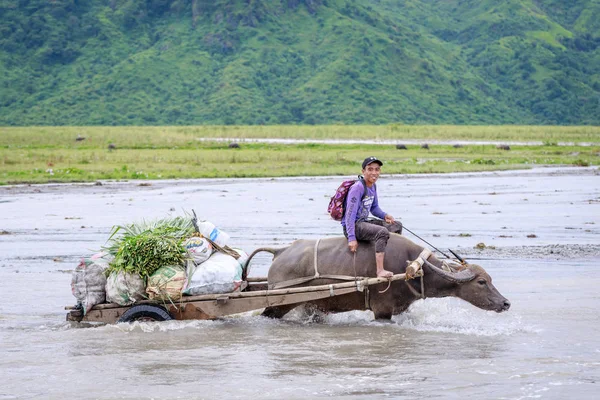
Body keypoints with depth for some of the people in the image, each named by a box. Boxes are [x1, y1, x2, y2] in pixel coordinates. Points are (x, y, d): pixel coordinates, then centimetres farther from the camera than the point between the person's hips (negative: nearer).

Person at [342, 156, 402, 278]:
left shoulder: (373, 186, 9)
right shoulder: (358, 188, -19)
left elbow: (374, 208, 23)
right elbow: (350, 214, -23)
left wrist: (385, 215, 0)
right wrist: (351, 238, -28)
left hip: (364, 222, 10)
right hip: (353, 225, -10)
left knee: (396, 226, 14)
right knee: (382, 232, -32)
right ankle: (380, 271, -38)